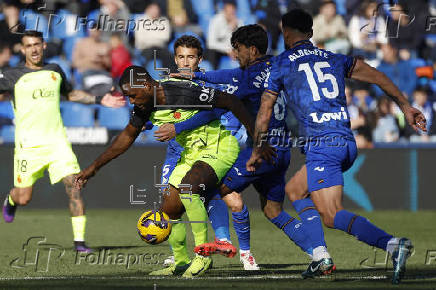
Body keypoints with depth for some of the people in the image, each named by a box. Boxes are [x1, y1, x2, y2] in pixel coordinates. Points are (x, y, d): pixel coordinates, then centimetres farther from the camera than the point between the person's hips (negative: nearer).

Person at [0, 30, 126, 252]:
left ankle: (79, 240, -9)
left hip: (57, 141, 3)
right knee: (24, 198, 1)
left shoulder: (55, 71, 13)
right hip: (29, 144, -3)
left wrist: (99, 100, 22)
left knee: (74, 186, -13)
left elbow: (70, 93, 29)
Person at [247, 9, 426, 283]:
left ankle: (392, 244, -35)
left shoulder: (281, 64, 9)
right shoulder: (335, 59, 20)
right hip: (348, 143, 7)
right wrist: (405, 106, 18)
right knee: (295, 189, 24)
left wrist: (256, 153, 25)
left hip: (322, 145, -7)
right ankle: (319, 254, 10)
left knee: (333, 216, -12)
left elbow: (264, 114, 13)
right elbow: (377, 76, 15)